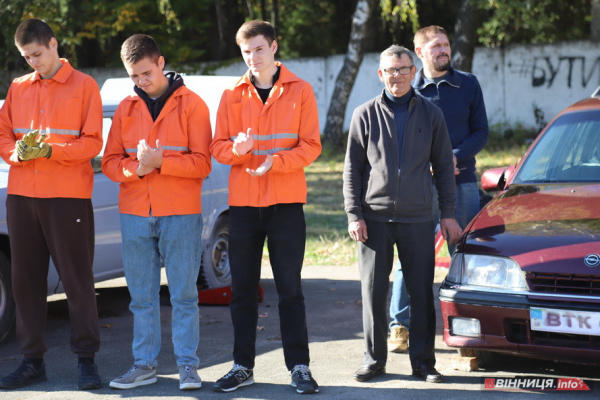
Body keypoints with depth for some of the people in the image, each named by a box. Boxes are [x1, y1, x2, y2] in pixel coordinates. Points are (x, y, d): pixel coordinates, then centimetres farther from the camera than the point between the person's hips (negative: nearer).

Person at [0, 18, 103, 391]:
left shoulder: (84, 85, 1)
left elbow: (92, 142, -4)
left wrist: (50, 150, -17)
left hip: (68, 195, -4)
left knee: (77, 278, -1)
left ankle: (86, 358, 5)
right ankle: (33, 360, 13)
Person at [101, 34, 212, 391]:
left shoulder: (191, 104, 0)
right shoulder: (127, 109, 11)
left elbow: (202, 163, -6)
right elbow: (110, 162, 8)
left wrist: (161, 163, -17)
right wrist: (137, 168, -12)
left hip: (180, 214, -4)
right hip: (135, 214, 4)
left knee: (184, 294, -1)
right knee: (142, 296, 7)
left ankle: (188, 365, 4)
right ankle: (145, 364, 15)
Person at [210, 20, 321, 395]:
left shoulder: (299, 91, 3)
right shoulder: (232, 96, 9)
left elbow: (310, 146, -3)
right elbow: (218, 146, 6)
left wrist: (276, 161, -18)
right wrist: (236, 149, -17)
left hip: (286, 202, -2)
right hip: (243, 202, 2)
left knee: (290, 288, 0)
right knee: (243, 289, 6)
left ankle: (299, 367, 5)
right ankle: (243, 366, 13)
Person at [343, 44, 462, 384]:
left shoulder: (431, 114, 7)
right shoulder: (366, 115, 5)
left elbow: (443, 166, 11)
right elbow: (352, 168, 6)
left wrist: (449, 213, 5)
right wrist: (354, 215, -3)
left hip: (418, 219, 0)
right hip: (375, 217, 0)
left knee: (422, 293, 1)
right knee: (373, 292, 2)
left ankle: (423, 360, 10)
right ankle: (374, 358, 13)